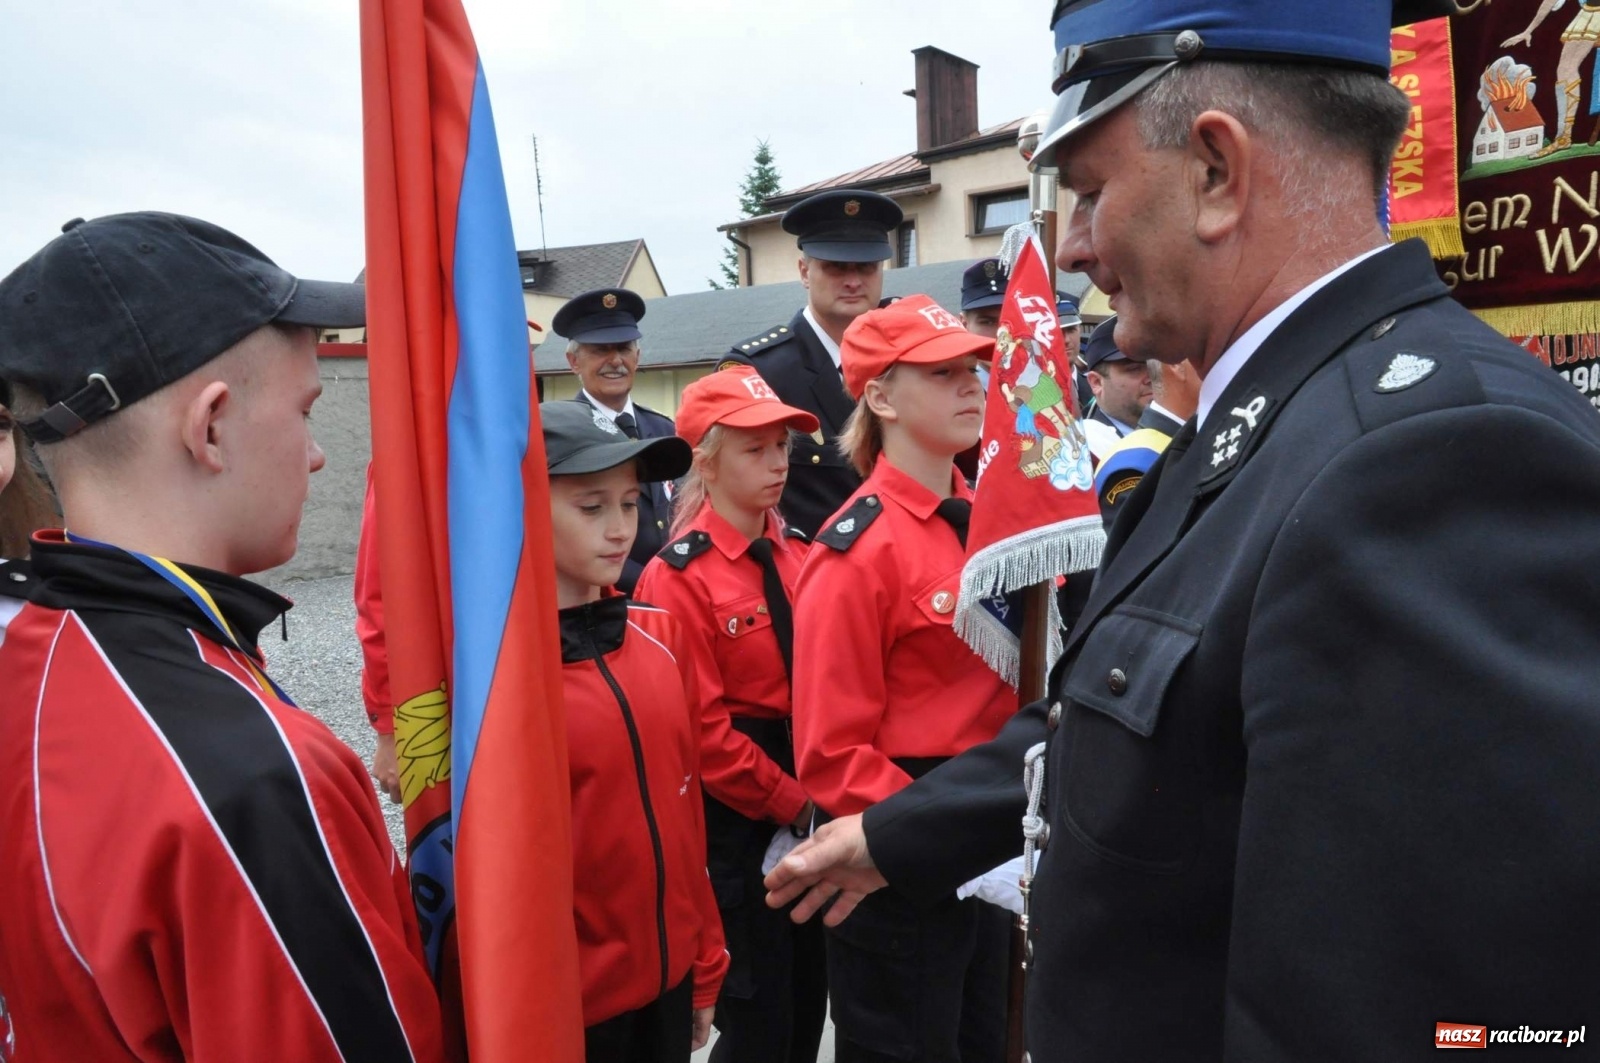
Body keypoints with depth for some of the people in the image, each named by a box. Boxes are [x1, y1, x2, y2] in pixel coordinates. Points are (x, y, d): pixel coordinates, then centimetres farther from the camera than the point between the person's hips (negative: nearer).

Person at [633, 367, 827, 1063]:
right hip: (737, 819, -6)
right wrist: (791, 801, -13)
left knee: (810, 998, 19)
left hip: (810, 811, 6)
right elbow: (702, 727, -17)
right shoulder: (678, 576, -14)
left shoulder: (799, 554, 4)